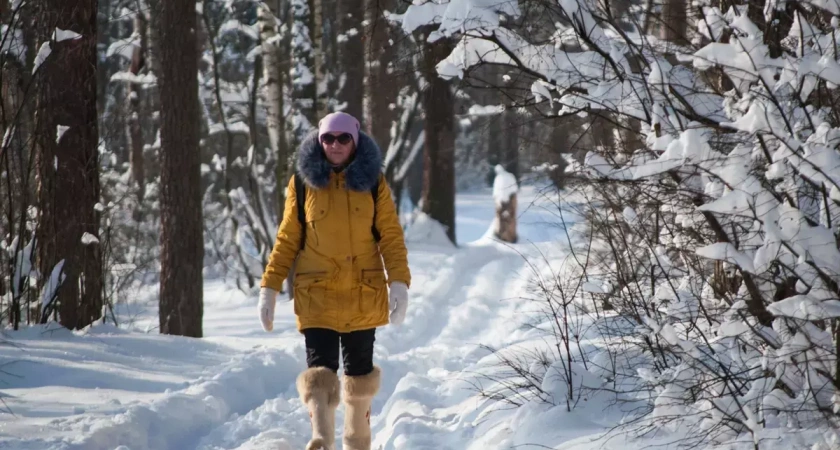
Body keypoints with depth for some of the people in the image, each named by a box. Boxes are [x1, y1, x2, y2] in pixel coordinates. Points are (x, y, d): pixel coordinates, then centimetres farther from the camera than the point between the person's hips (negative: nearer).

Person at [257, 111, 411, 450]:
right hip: (316, 293, -1)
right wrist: (270, 286, 0)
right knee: (320, 369, -14)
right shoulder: (303, 183, 2)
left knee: (359, 371, 11)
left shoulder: (373, 183, 3)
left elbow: (391, 236, 0)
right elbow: (287, 240, 5)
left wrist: (399, 282, -13)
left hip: (364, 295, 1)